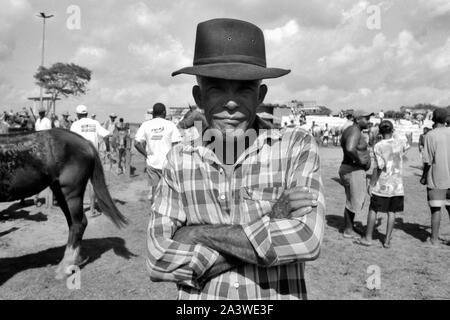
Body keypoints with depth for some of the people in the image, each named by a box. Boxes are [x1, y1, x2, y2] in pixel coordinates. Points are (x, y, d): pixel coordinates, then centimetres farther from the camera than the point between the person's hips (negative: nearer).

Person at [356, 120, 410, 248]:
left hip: (382, 185, -3)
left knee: (373, 210, 7)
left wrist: (371, 184, -8)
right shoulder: (400, 143, 1)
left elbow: (379, 168, -14)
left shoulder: (378, 146, -11)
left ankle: (368, 238, 14)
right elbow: (407, 146, 27)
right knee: (391, 212, 10)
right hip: (397, 185, 4)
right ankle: (387, 240, 14)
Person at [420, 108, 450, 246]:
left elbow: (428, 160, -13)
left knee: (436, 209, 2)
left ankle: (434, 239, 10)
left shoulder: (431, 135, -11)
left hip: (436, 179, -4)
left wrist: (424, 177, 0)